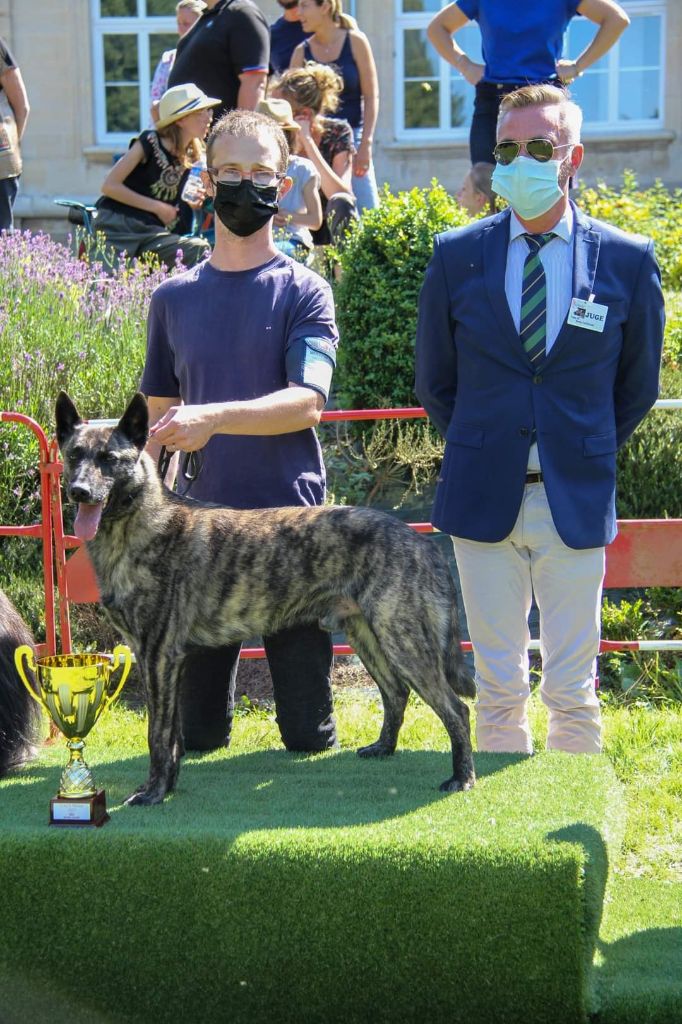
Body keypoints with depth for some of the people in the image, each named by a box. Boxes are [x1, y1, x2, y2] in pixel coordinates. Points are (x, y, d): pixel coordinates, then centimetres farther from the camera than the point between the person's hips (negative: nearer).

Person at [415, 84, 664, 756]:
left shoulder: (629, 260, -1)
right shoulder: (457, 255, 1)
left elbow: (638, 385, 10)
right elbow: (434, 380, 12)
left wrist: (587, 454, 10)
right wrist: (477, 451, 12)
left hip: (576, 503, -1)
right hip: (484, 500, 1)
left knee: (573, 693, 4)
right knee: (498, 688, 8)